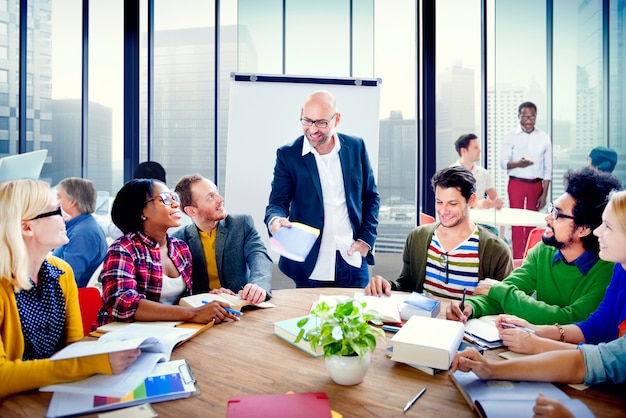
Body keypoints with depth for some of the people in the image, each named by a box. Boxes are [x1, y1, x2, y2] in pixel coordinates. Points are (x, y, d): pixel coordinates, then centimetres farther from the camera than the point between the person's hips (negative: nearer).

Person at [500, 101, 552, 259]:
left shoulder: (544, 138, 3)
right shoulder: (511, 136, 0)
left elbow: (548, 168, 5)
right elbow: (503, 163, -4)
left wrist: (544, 194, 1)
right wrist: (517, 164, -26)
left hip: (536, 184, 2)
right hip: (516, 183, -1)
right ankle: (517, 258, 5)